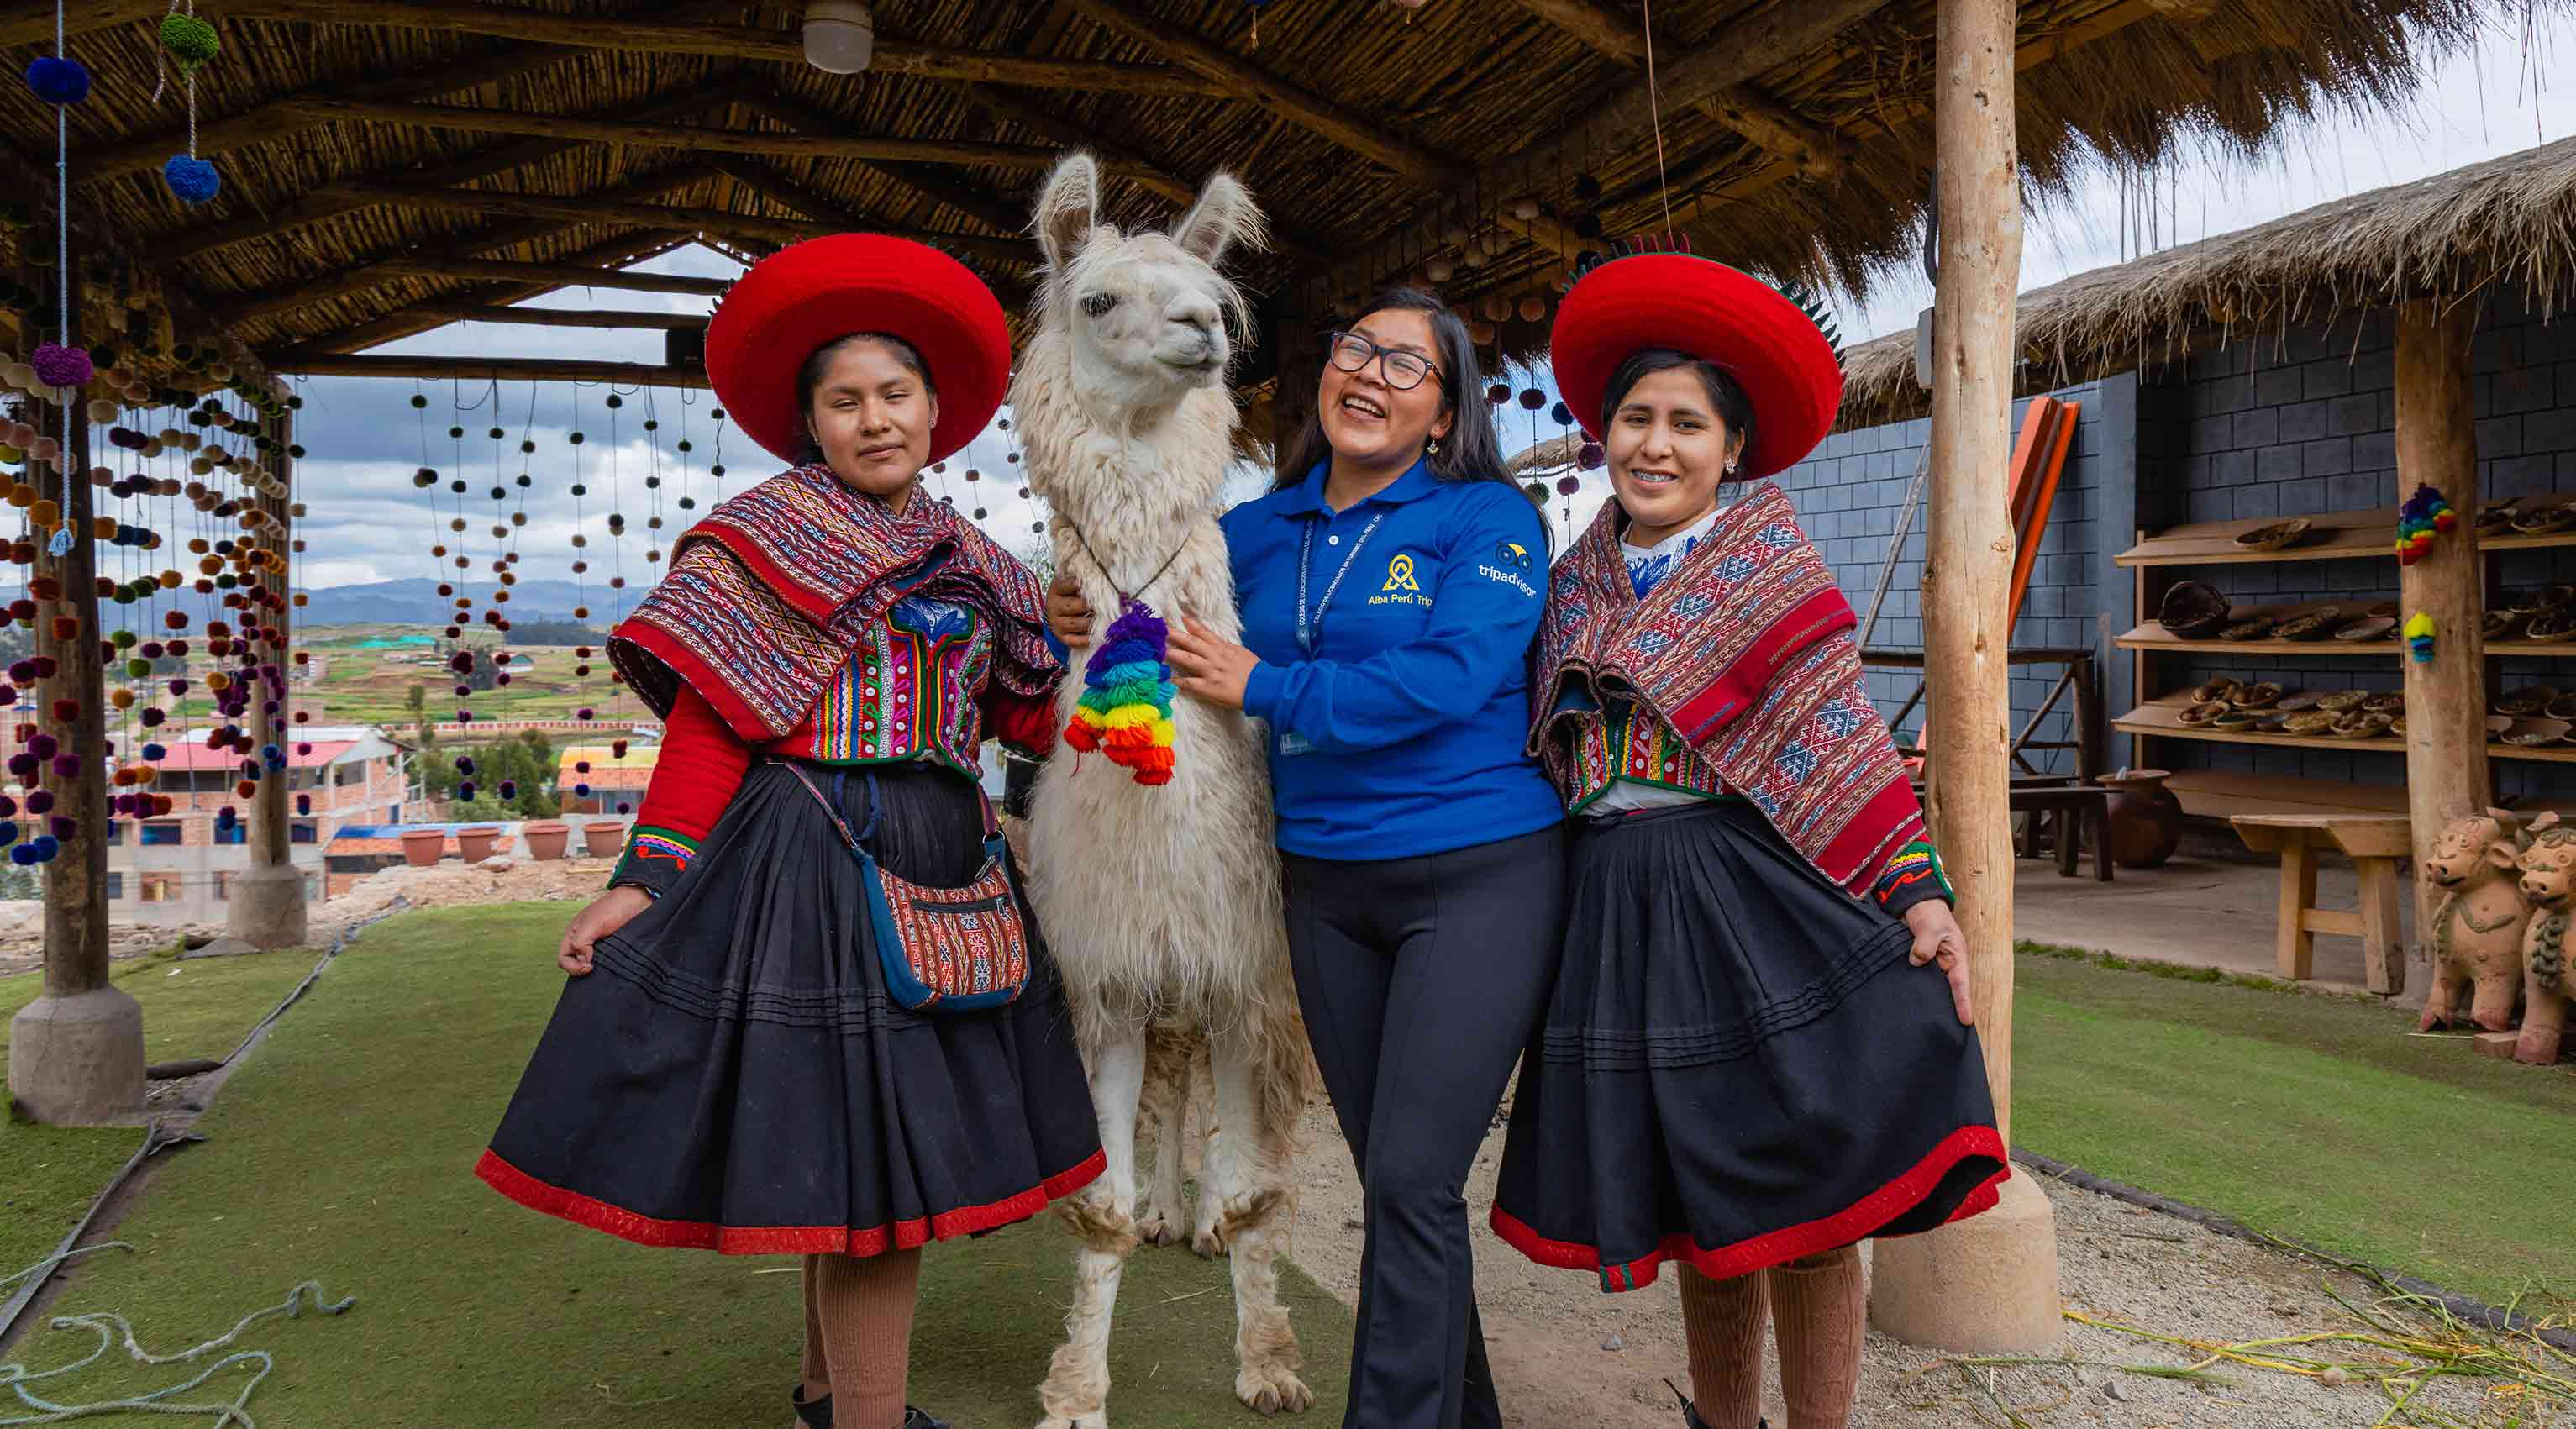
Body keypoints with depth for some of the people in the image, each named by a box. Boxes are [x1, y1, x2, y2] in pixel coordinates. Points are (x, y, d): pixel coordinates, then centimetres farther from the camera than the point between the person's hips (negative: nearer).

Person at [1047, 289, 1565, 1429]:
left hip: (1477, 874, -5)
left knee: (1412, 1181, -7)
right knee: (1391, 1178, 14)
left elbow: (1452, 675, -21)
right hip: (1323, 883, 6)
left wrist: (1265, 688, -17)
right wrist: (1083, 623, -1)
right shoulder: (1258, 533, 9)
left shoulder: (1487, 521, -6)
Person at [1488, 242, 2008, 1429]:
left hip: (1759, 904, -4)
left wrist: (1920, 891, -14)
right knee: (1693, 1204, 14)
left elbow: (1847, 744, -6)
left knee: (1799, 1194, -1)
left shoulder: (1774, 564, -1)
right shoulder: (1574, 583, 11)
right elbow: (1546, 759, 16)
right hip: (1615, 914, 4)